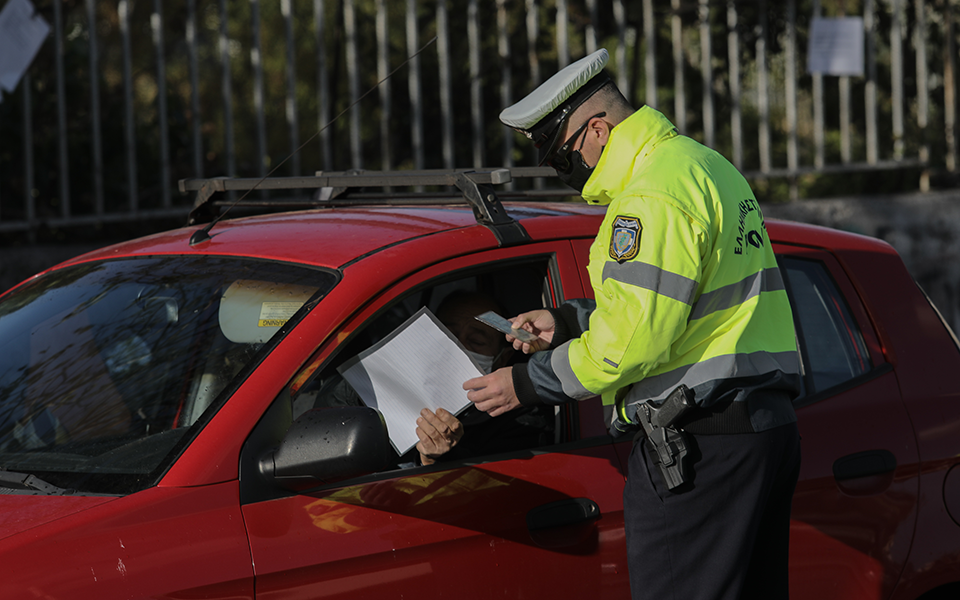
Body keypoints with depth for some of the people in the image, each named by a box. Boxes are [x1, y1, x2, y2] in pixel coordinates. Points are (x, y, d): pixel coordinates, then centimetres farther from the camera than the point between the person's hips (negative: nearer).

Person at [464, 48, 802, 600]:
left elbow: (636, 338, -19)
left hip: (702, 448, -11)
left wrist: (529, 383, -8)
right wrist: (570, 322, 20)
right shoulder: (707, 166, 19)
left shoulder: (655, 193, -14)